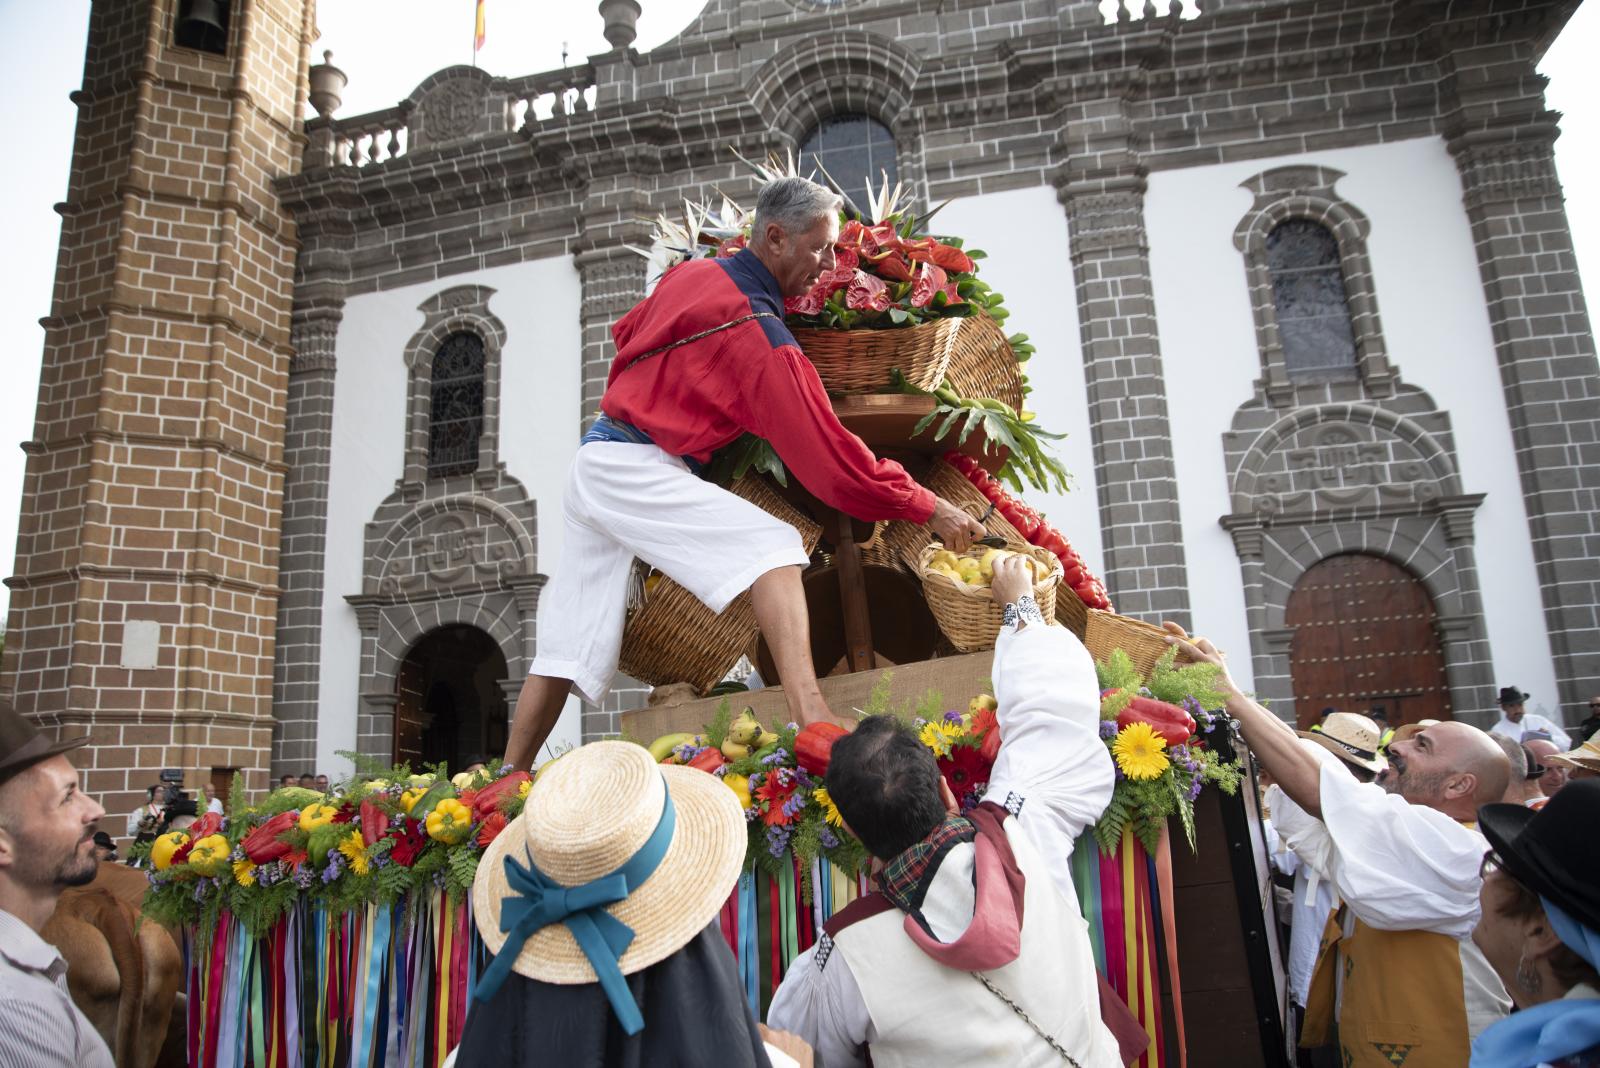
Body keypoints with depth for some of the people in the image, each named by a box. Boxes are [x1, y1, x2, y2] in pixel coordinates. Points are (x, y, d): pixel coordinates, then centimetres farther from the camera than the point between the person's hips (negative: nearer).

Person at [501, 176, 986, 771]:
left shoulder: (691, 274, 11)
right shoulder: (757, 329, -14)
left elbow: (625, 332, 29)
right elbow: (826, 452, -15)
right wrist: (929, 509, -8)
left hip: (592, 460, 9)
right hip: (635, 469, -9)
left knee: (569, 650, 11)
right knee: (773, 547, -20)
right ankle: (811, 720, -37)